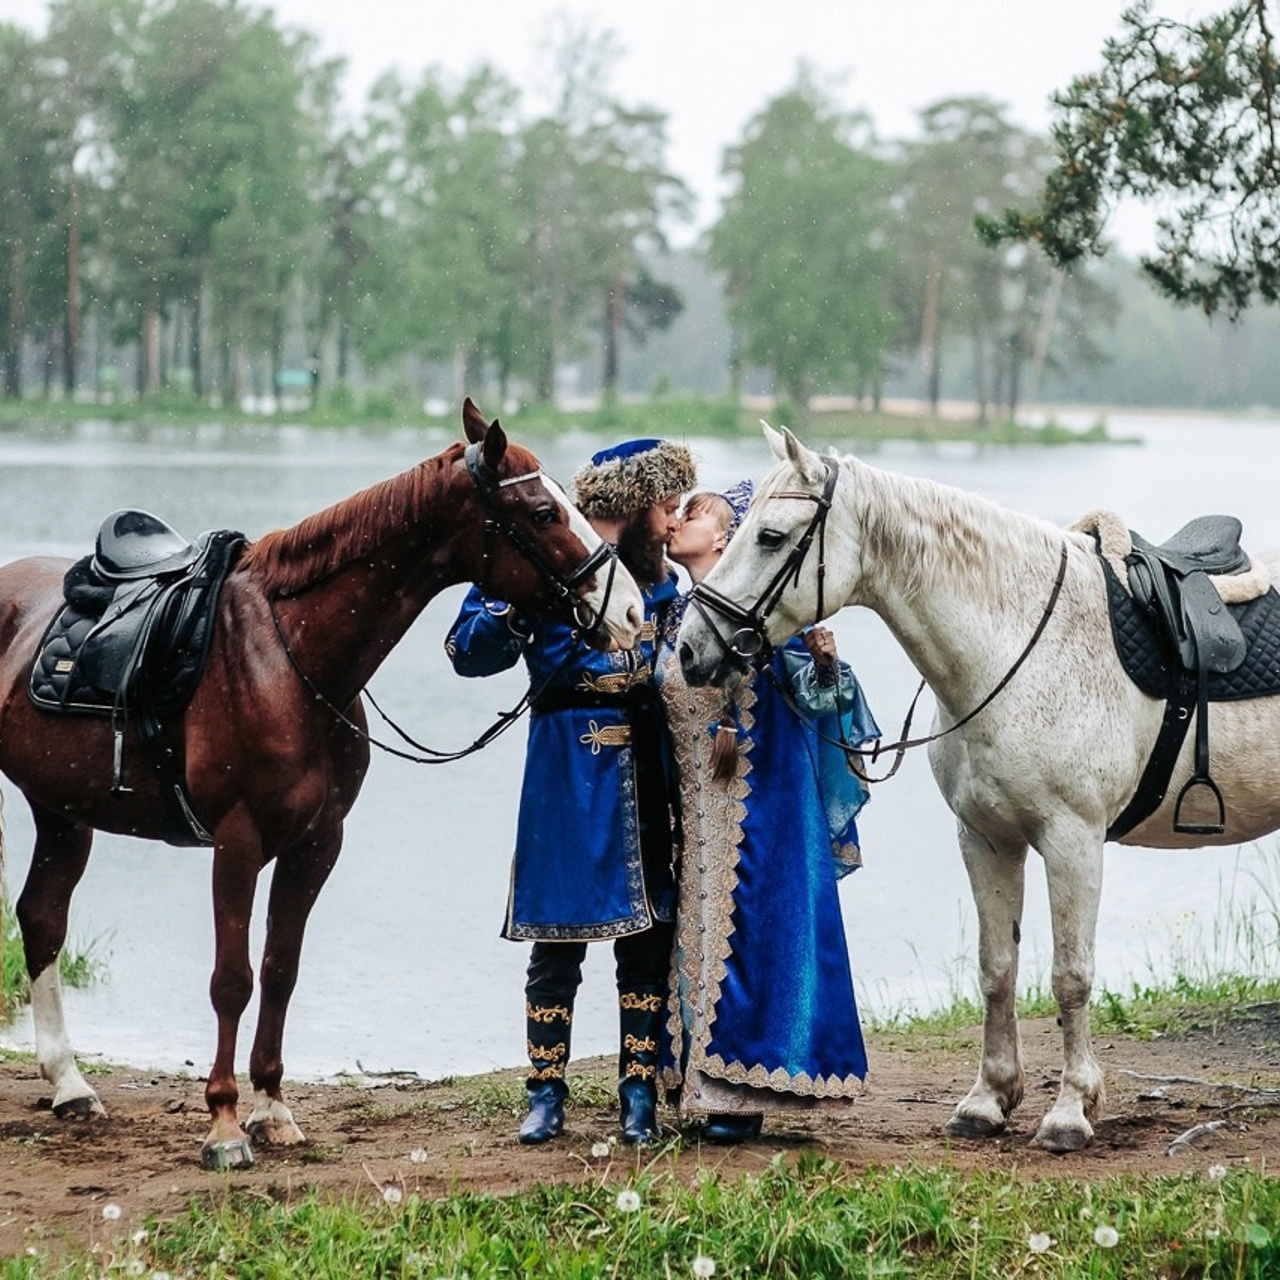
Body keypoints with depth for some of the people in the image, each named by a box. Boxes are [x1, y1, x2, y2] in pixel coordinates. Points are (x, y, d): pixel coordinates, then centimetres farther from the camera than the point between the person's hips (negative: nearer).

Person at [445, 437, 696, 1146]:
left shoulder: (662, 583, 12)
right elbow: (469, 652, -10)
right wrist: (511, 603, -28)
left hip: (647, 780, 5)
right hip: (570, 777, -5)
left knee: (648, 941, 5)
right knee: (557, 945, 1)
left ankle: (639, 1096, 13)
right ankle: (546, 1096, 10)